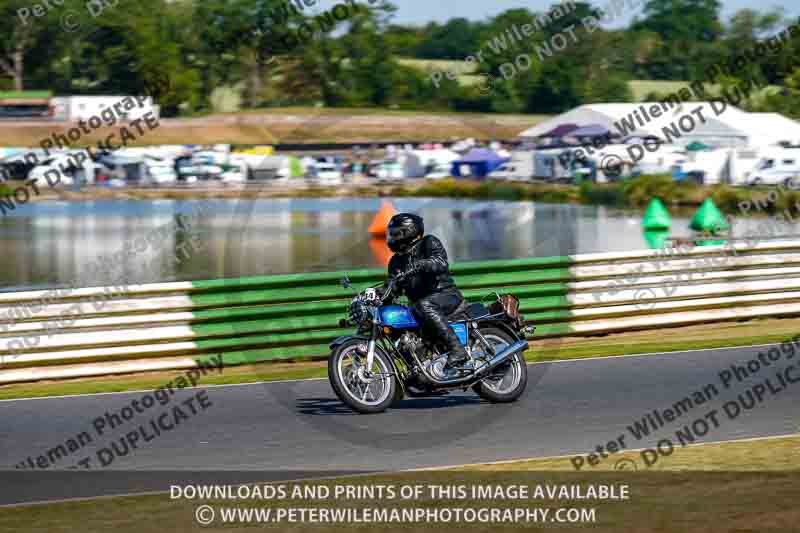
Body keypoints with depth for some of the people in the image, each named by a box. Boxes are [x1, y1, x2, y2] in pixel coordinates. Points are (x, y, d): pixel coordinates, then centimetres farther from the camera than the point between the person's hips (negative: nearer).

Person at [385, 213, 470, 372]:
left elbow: (441, 263, -21)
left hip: (445, 294, -8)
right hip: (419, 302, 8)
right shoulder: (396, 261, 18)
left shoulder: (429, 243, -1)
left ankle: (457, 352, -42)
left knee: (424, 307, -37)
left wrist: (418, 265, -37)